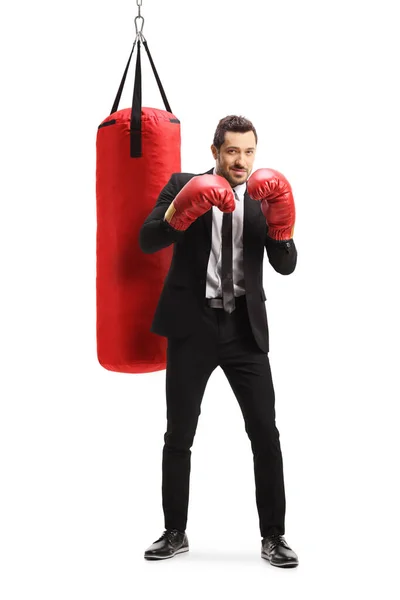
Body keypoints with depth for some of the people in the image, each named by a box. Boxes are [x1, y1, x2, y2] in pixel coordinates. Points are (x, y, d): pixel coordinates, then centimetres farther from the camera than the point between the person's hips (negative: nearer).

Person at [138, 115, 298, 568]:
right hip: (192, 325, -1)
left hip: (244, 327, 1)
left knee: (266, 433, -2)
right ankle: (175, 532, 22)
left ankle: (273, 536, 12)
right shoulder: (184, 186, 2)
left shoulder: (264, 196, 6)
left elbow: (286, 266, 0)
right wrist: (175, 215, -24)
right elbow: (147, 242, -7)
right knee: (179, 435, 7)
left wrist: (280, 231, -19)